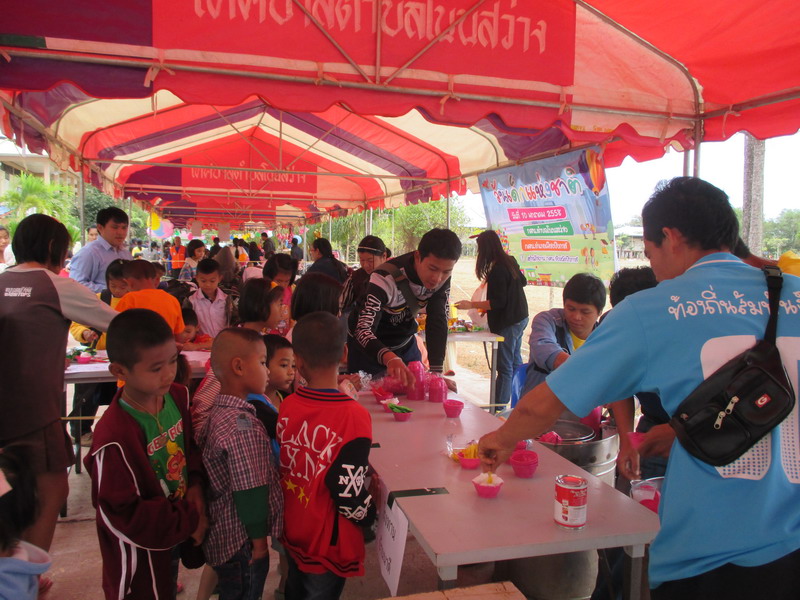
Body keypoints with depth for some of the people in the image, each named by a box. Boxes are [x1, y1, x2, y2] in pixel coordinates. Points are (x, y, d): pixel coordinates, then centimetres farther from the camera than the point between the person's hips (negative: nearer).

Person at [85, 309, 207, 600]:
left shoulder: (179, 396, -11)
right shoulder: (114, 439, -31)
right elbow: (122, 515, -25)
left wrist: (195, 484, -11)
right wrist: (189, 519, -19)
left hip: (177, 536, 6)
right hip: (141, 552, -6)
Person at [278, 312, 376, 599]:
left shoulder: (287, 406, -10)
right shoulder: (353, 416, -27)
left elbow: (284, 465, 1)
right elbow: (347, 489, -27)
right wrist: (371, 516, -7)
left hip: (291, 533, 5)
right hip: (327, 544, -5)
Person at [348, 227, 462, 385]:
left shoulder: (442, 276, -18)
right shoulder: (385, 279, -34)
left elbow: (438, 322, -16)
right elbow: (363, 330, -42)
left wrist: (437, 372, -25)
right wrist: (390, 359, -62)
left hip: (406, 345, 5)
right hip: (368, 347, -4)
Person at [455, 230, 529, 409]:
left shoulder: (497, 270, -22)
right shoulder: (510, 261, 6)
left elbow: (498, 302, -23)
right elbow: (522, 282, 22)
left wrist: (471, 304, -20)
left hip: (507, 323, -10)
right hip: (520, 318, 10)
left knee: (504, 367, -6)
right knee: (515, 362, 19)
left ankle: (499, 406, -1)